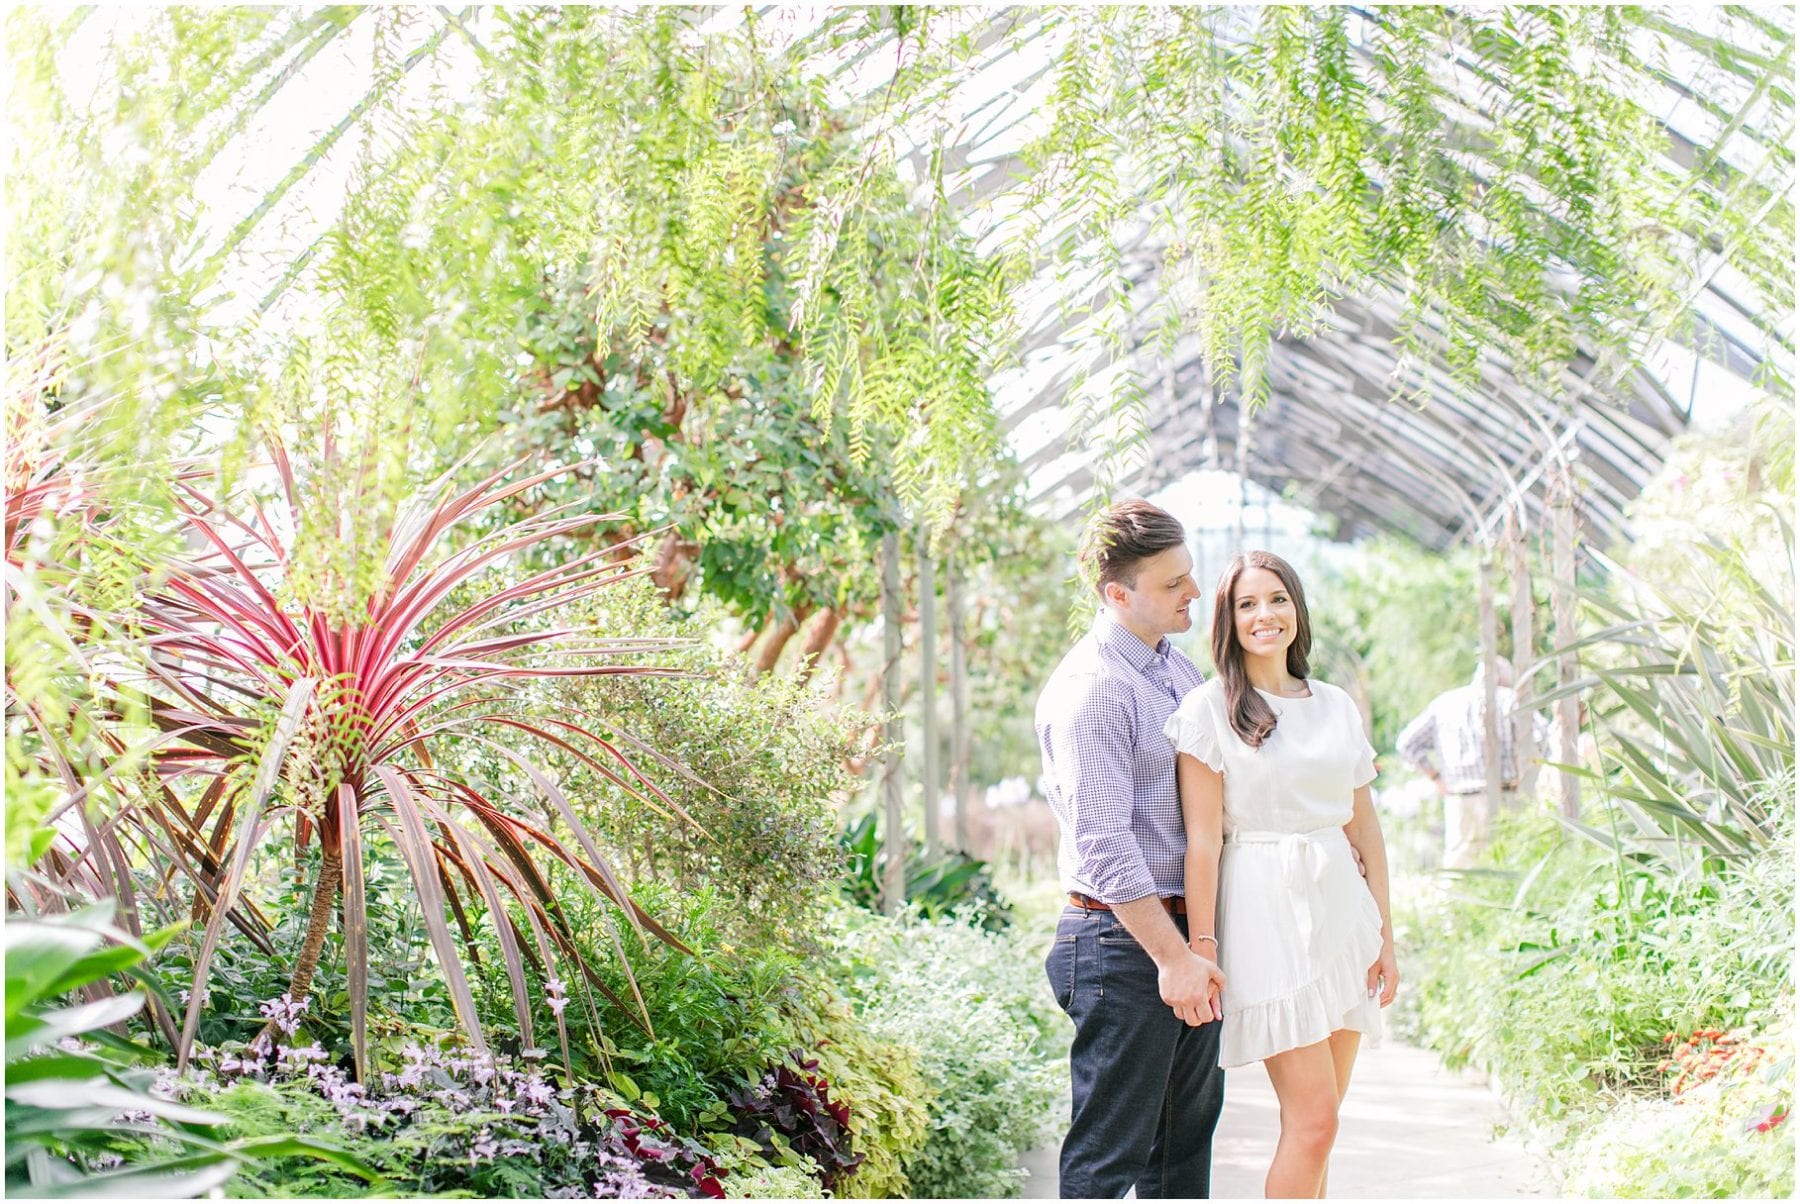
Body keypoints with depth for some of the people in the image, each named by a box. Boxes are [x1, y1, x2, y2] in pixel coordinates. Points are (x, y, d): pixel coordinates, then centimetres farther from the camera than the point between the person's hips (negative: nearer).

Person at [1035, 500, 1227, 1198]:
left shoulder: (1180, 670, 13)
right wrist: (1171, 955, -20)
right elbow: (1104, 844, -20)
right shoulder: (1089, 689, -15)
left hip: (1189, 934, 9)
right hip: (1125, 941, -9)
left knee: (1186, 1139, 15)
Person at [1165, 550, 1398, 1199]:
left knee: (1316, 1121, 7)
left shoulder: (1337, 705, 13)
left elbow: (1365, 828, 14)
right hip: (1267, 914, -5)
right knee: (1313, 1120, -10)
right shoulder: (1208, 709, -3)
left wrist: (1386, 932, 11)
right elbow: (1203, 839, -8)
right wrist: (1201, 943, -12)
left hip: (1340, 909, 6)